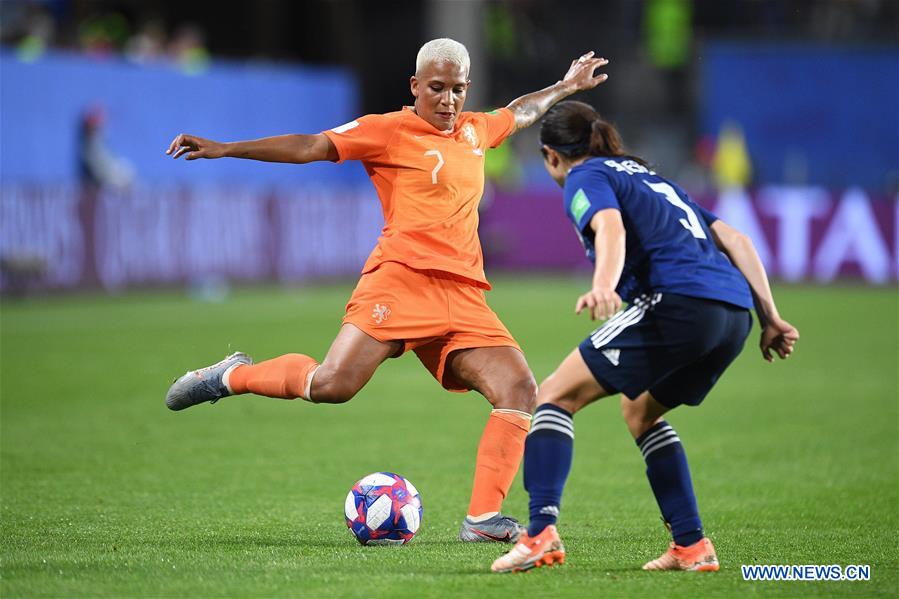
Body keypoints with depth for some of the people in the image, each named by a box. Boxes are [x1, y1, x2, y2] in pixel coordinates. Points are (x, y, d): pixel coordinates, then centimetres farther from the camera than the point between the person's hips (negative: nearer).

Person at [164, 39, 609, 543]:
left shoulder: (474, 130, 21)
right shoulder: (390, 131, 2)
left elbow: (521, 113, 44)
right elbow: (311, 147, -3)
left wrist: (567, 86, 54)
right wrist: (224, 149, -11)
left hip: (463, 294, 6)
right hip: (401, 278, -6)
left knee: (521, 390, -11)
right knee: (332, 384, -21)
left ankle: (483, 519, -11)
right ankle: (232, 376, 6)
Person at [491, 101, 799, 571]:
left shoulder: (585, 178, 9)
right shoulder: (648, 176, 33)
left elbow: (611, 228, -15)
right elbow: (735, 240, 27)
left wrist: (603, 286, -34)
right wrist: (770, 318, 23)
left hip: (679, 303, -8)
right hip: (734, 313, 8)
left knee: (556, 395, -1)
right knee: (639, 412, 29)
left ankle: (541, 533, -18)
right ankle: (691, 546, 22)